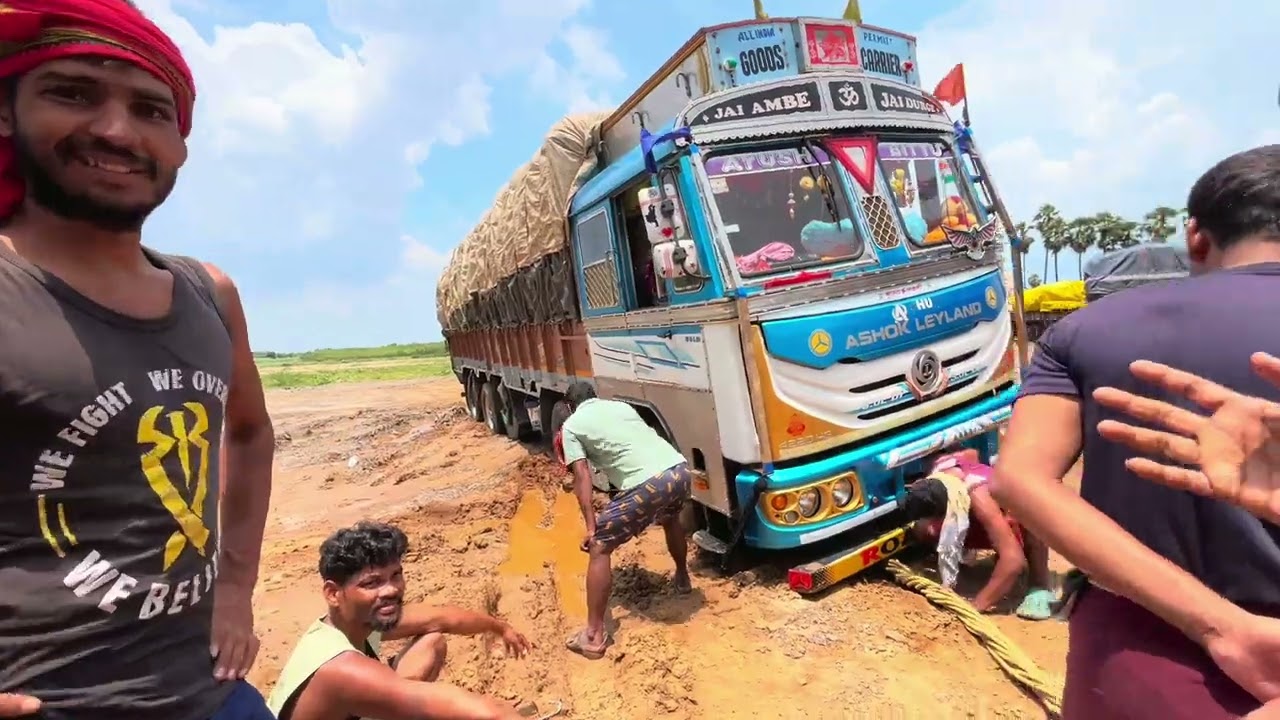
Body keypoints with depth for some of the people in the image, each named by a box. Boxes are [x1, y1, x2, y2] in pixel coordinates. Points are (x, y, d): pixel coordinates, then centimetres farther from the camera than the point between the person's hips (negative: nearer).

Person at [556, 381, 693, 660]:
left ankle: (594, 636, 11)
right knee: (670, 520, 39)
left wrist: (591, 526, -1)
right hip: (680, 470, 7)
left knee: (599, 548, 9)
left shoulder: (571, 425, 12)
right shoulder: (621, 406, 28)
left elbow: (582, 477, 2)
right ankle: (682, 578, 58)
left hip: (647, 485, -6)